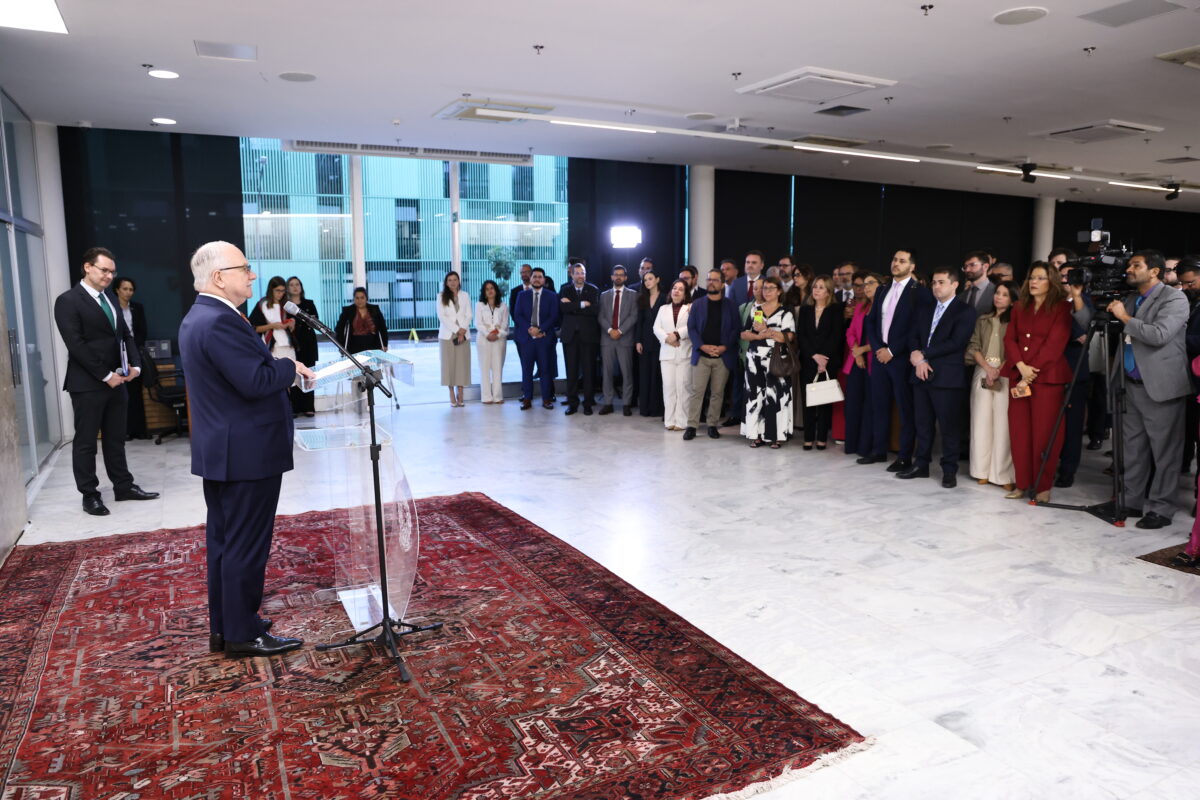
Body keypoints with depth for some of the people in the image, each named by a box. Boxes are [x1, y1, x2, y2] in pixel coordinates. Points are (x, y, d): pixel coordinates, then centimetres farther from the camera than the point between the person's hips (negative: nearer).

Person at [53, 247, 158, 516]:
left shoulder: (109, 299, 14)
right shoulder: (68, 301, -9)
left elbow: (125, 335, 16)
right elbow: (76, 345, -16)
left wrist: (135, 365, -1)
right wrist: (105, 375, -16)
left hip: (117, 381, 7)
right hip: (87, 384, -7)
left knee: (116, 439, 13)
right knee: (86, 442, 3)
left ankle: (124, 486, 21)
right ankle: (89, 495, 11)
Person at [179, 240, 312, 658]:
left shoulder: (198, 318, 13)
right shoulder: (221, 322, -20)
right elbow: (256, 381, -27)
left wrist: (278, 368, 4)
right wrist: (290, 367, -10)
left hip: (220, 452, 11)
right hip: (247, 453, -11)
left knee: (223, 541, 16)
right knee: (246, 545, 0)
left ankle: (223, 626, 27)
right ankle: (243, 634, 10)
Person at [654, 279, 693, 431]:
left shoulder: (691, 307, 7)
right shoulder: (663, 308, 18)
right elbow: (656, 328, 8)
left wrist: (677, 335, -16)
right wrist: (667, 338, -9)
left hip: (685, 353, -3)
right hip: (667, 353, 3)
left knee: (683, 386, -4)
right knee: (669, 386, 0)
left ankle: (682, 421, -2)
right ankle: (670, 420, 4)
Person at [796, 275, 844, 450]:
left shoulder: (836, 310, 1)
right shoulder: (805, 310, 10)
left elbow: (837, 336, -7)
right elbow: (800, 335, 2)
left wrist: (824, 359, -13)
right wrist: (814, 356, -9)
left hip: (828, 362, -2)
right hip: (808, 361, 2)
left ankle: (822, 437, 5)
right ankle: (808, 438, 5)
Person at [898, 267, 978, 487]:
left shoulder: (965, 310, -3)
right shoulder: (925, 311, 19)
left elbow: (956, 342, -14)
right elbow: (913, 337, 12)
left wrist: (923, 354, -11)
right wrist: (917, 358, -8)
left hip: (947, 377, -6)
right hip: (922, 374, 6)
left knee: (948, 426, -2)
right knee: (923, 424, 11)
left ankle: (949, 471, 7)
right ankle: (921, 465, 20)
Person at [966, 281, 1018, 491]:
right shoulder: (982, 320, 15)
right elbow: (974, 347, 7)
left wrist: (999, 371, -14)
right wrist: (988, 368, -8)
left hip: (1005, 375, -4)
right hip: (982, 372, 4)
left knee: (1003, 423, -7)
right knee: (981, 420, 2)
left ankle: (1004, 474, -5)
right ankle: (983, 471, 7)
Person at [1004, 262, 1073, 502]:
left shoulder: (1061, 308, 0)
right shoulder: (1019, 307, 16)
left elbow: (1055, 344, -9)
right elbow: (1010, 339, 7)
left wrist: (1031, 373, -13)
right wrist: (1021, 366, -10)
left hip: (1047, 377, -5)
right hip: (1018, 375, 5)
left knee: (1043, 432, -3)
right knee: (1019, 431, 3)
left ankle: (1043, 486, 6)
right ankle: (1022, 483, 11)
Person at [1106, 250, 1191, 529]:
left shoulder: (1174, 298, -8)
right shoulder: (1129, 299, 14)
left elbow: (1159, 335, -22)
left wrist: (1124, 317, -14)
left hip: (1160, 387, -7)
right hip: (1131, 385, 7)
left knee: (1164, 453, 1)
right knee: (1132, 449, 13)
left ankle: (1160, 509, 7)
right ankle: (1130, 501, 22)